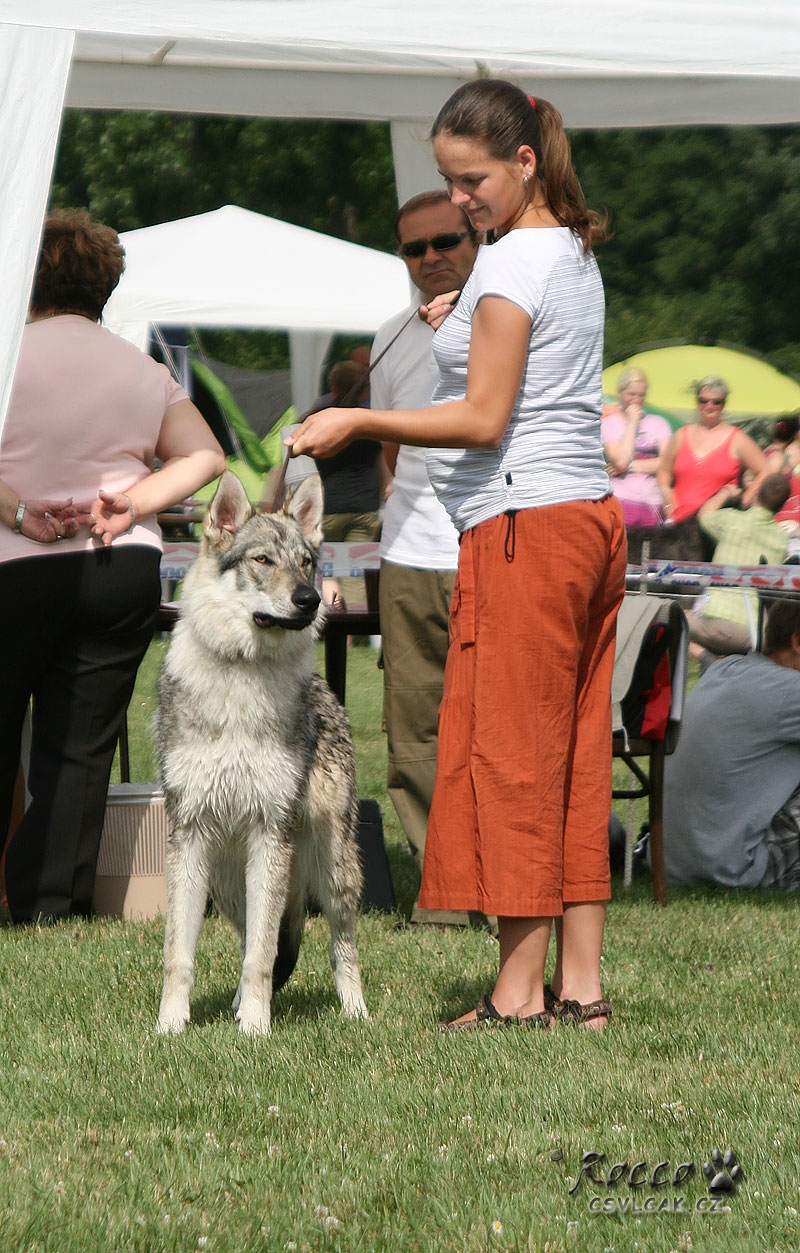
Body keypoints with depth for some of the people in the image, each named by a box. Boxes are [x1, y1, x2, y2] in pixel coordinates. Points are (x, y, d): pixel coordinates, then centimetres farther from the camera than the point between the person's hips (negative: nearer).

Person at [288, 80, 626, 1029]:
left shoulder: (512, 262, -12)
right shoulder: (575, 253, 16)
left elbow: (483, 420, -16)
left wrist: (358, 423, -12)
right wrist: (459, 325, 22)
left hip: (523, 525, -10)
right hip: (590, 521, 10)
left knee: (509, 755, -6)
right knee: (575, 757, 8)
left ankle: (521, 991, -6)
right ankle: (580, 984, 8)